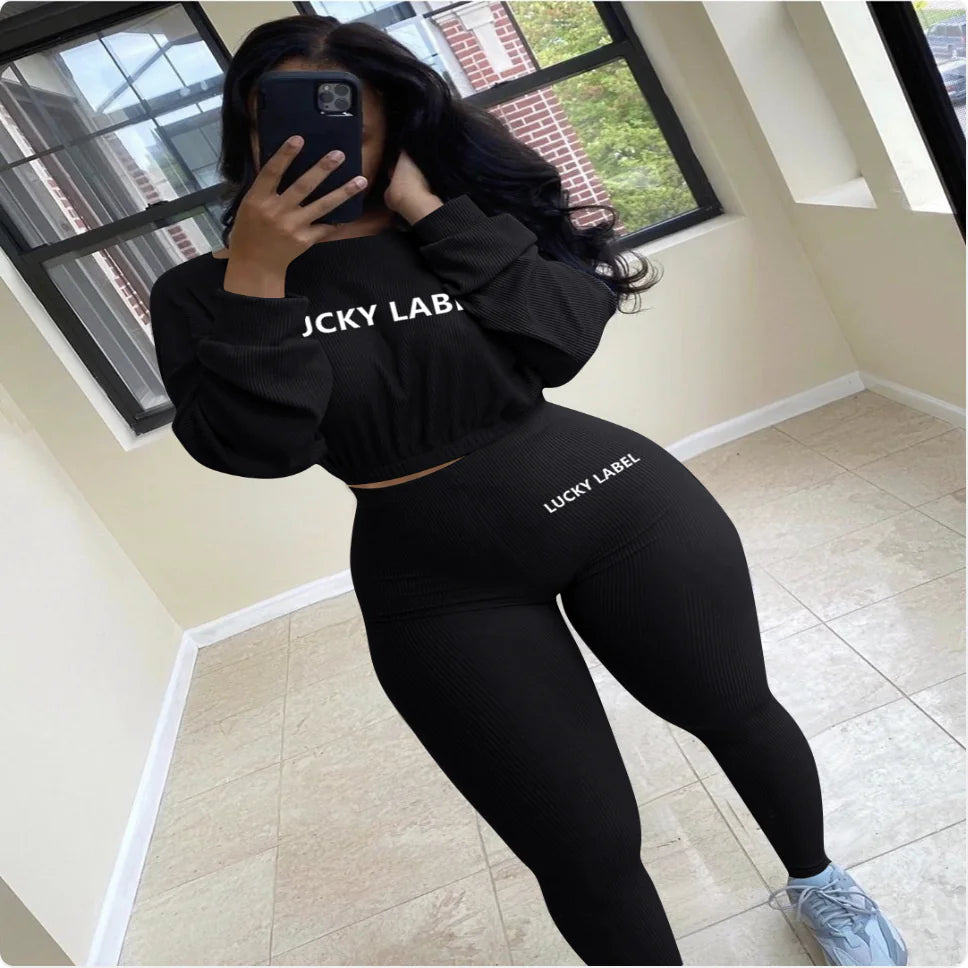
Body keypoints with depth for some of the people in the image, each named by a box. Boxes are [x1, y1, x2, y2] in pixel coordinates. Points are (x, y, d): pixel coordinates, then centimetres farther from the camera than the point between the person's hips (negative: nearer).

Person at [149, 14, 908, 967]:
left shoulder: (467, 216, 2)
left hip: (612, 499, 2)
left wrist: (428, 212, -12)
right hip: (439, 590, -1)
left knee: (737, 712, 19)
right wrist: (254, 274, -18)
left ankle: (817, 881, 53)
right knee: (587, 855, 5)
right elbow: (257, 446, -11)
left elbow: (564, 338, -12)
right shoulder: (203, 290, 1)